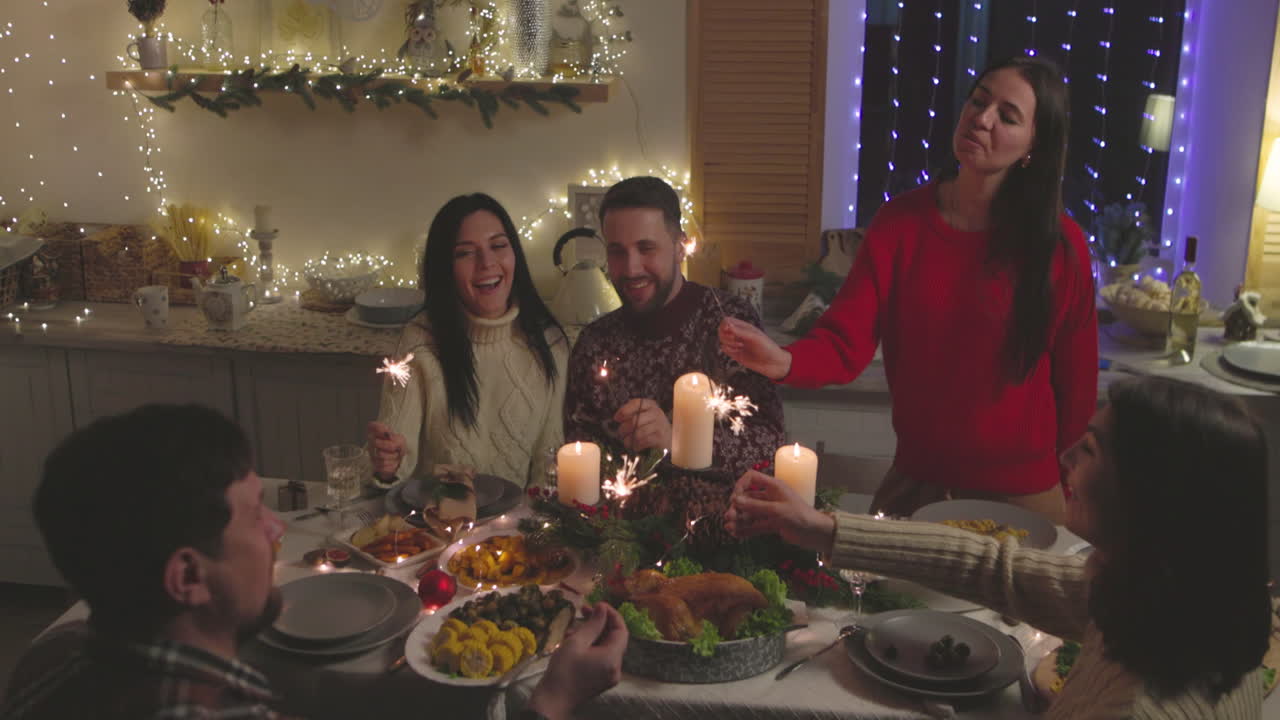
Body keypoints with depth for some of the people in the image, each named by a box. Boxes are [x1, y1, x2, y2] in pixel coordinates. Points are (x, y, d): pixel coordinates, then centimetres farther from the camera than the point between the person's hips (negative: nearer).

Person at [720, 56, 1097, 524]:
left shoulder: (1060, 245, -12)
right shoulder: (901, 222, -7)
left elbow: (1076, 379, -3)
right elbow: (846, 343, -14)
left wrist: (1064, 485, 4)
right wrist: (787, 362, -34)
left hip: (1022, 493, -2)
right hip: (914, 482, 2)